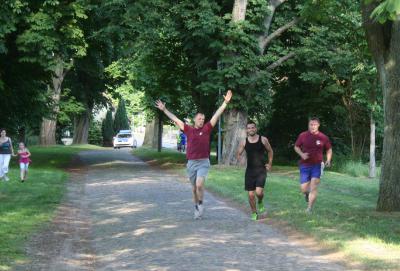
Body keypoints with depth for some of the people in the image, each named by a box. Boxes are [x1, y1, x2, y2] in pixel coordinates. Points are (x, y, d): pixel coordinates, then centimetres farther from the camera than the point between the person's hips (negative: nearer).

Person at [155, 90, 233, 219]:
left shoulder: (207, 129, 1)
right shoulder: (189, 129, 4)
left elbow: (217, 115, -4)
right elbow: (175, 119, 9)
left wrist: (225, 103, -9)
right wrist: (164, 110, 10)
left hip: (203, 162, -2)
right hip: (191, 163, 2)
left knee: (199, 184, -19)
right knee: (194, 188, 10)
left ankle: (200, 204, 5)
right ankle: (196, 208, 24)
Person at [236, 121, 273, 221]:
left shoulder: (263, 140, -1)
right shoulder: (243, 142, 2)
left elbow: (270, 151, 13)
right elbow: (238, 154, 9)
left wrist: (270, 163, 7)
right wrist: (240, 159, -10)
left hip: (261, 169, -2)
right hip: (250, 170, 2)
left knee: (259, 192, -18)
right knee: (251, 194, 1)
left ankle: (260, 202, 17)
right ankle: (254, 213, 21)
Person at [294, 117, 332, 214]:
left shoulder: (323, 137, -2)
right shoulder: (303, 136, -2)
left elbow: (329, 149, 12)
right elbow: (296, 147, 11)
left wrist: (328, 160, -4)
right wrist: (302, 154, -9)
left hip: (317, 165, -1)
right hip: (305, 165, 1)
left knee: (313, 187, -11)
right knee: (303, 189, 1)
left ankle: (309, 208, -3)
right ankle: (307, 194, 39)